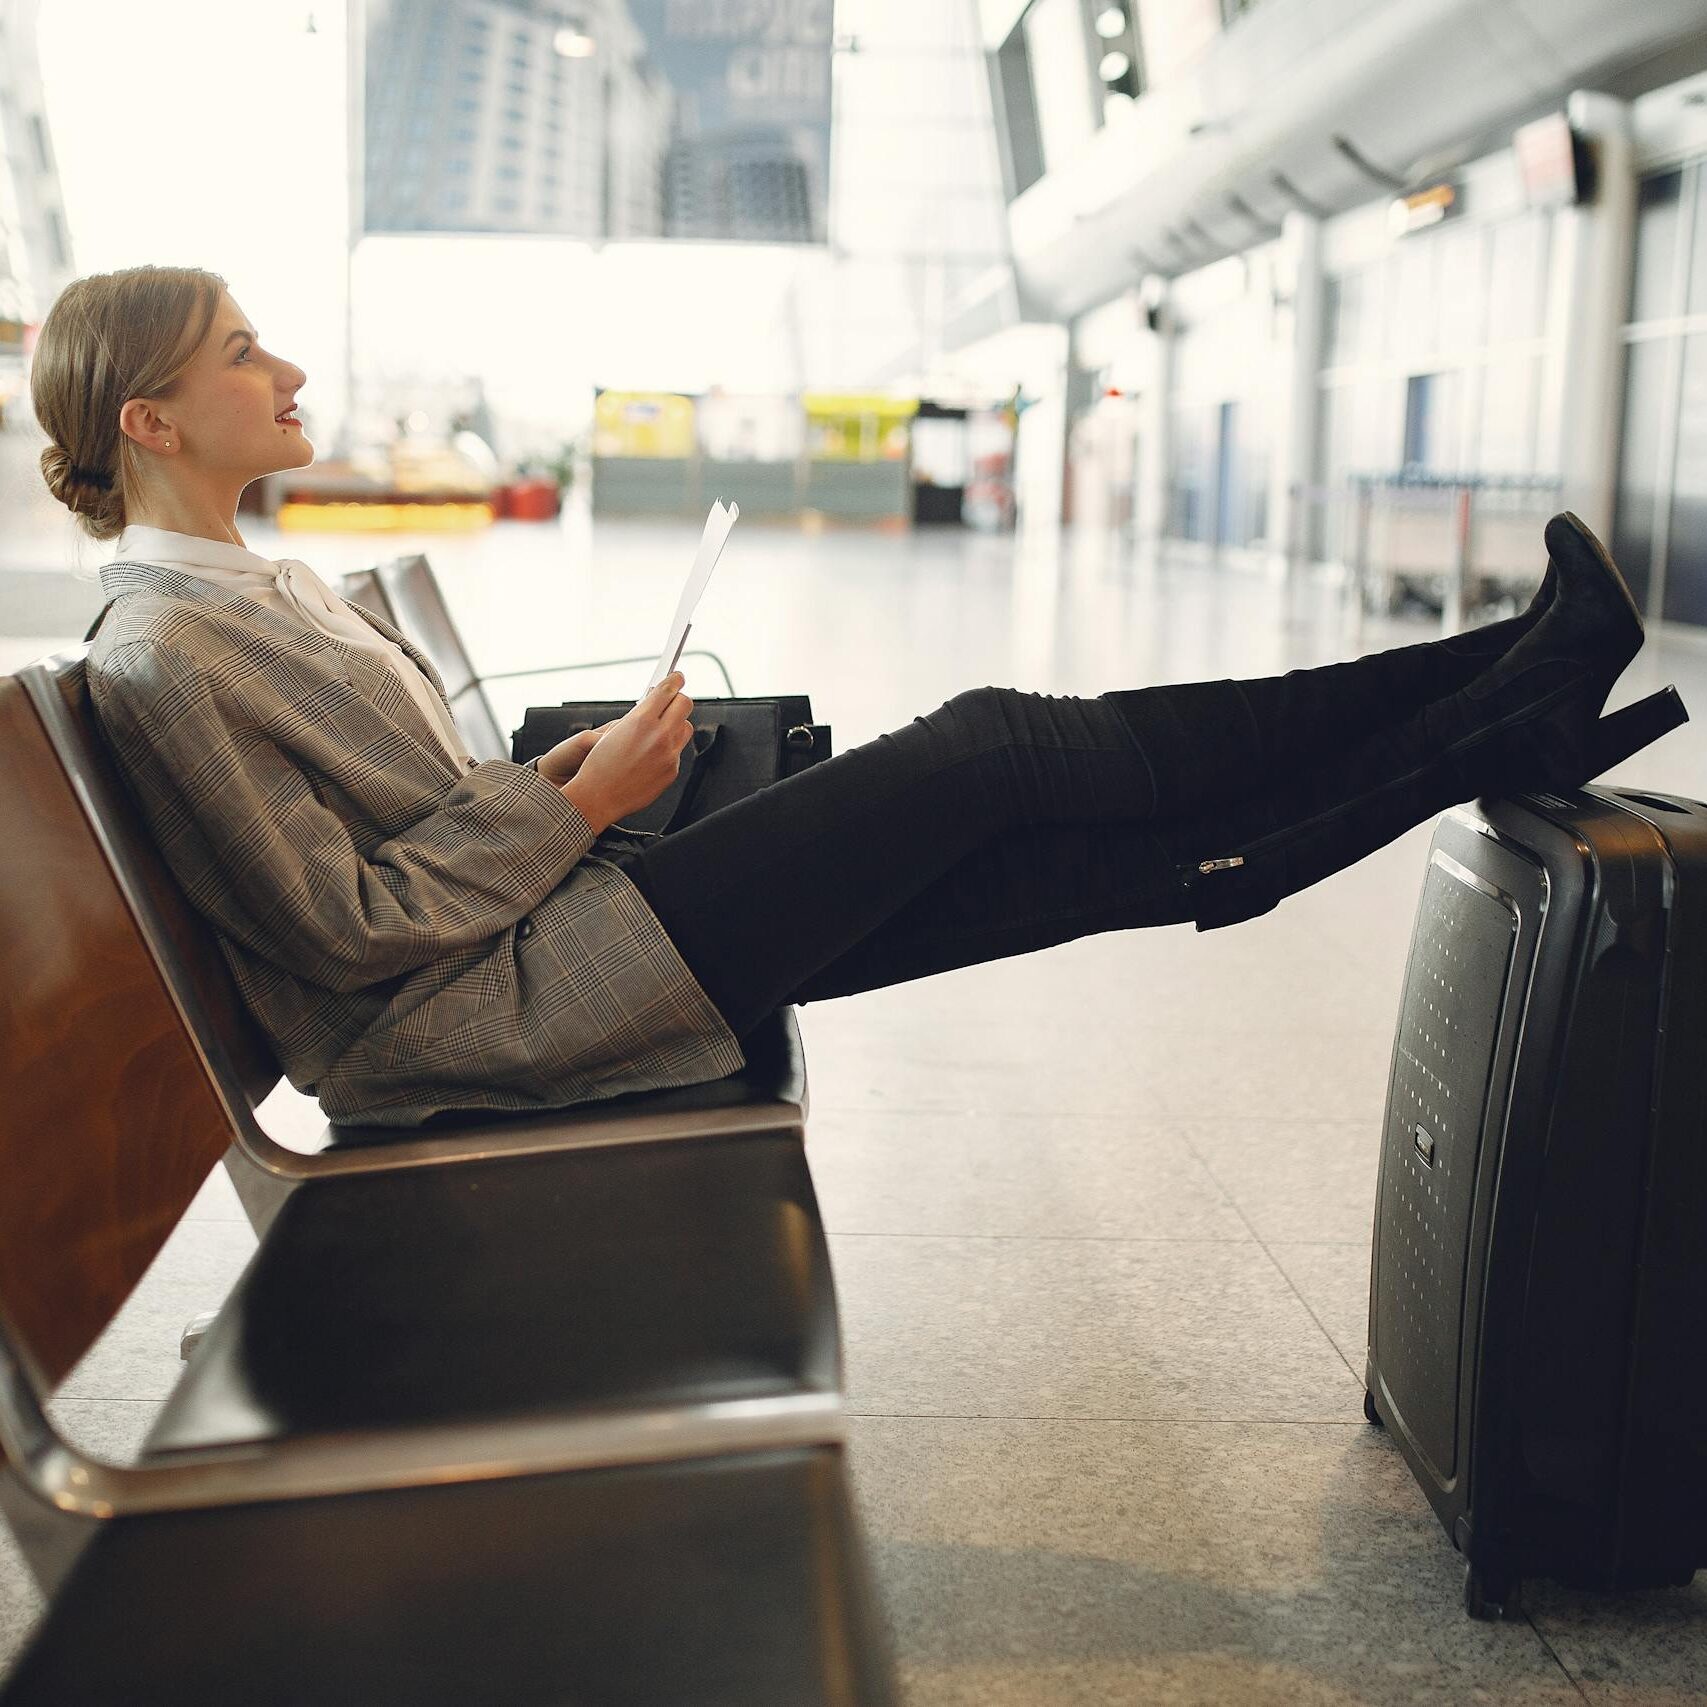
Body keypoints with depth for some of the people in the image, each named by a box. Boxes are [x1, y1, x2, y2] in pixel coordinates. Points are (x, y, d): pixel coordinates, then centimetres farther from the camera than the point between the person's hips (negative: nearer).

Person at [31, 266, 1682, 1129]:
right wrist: (578, 800, -14)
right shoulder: (161, 655, -15)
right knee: (986, 748, -12)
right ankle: (1490, 706, 0)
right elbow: (342, 926, -18)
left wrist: (562, 768, 2)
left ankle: (1493, 725, 3)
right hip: (477, 1020, -9)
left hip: (543, 915, 9)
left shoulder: (254, 587, 15)